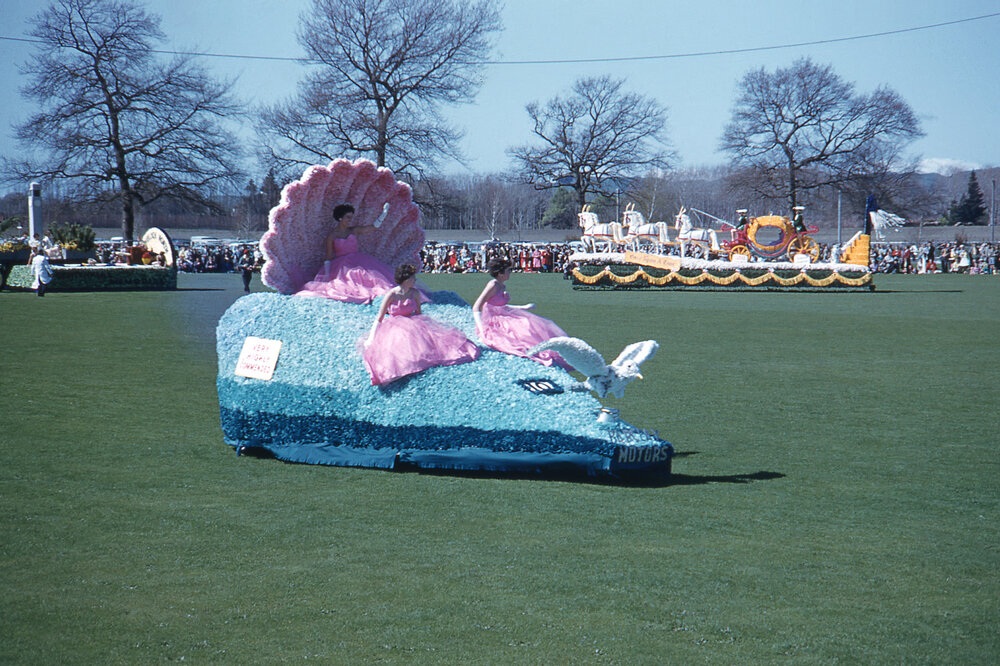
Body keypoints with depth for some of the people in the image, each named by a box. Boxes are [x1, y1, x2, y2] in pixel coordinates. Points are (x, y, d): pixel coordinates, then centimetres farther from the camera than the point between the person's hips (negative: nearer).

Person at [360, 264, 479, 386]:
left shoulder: (415, 293, 1)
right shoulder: (391, 295, -11)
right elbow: (379, 319, -8)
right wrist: (371, 340, -14)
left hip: (412, 325, 4)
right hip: (394, 327, -4)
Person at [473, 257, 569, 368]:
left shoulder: (503, 286, 13)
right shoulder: (493, 285, -15)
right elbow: (476, 308, -20)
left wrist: (524, 308, 32)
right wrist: (482, 331, -30)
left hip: (500, 322, 10)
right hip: (491, 325, -10)